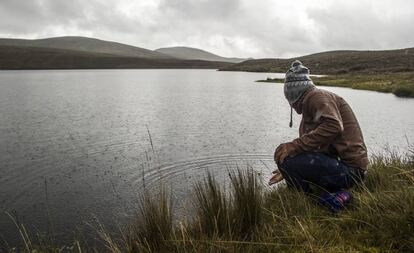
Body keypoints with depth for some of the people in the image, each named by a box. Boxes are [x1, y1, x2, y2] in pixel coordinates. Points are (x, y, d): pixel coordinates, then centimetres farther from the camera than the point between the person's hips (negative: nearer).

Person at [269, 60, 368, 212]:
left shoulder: (317, 97, -10)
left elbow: (334, 127, -30)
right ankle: (335, 194, 11)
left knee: (287, 159, -24)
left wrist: (295, 146, -30)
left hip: (348, 168, -11)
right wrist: (287, 172, 34)